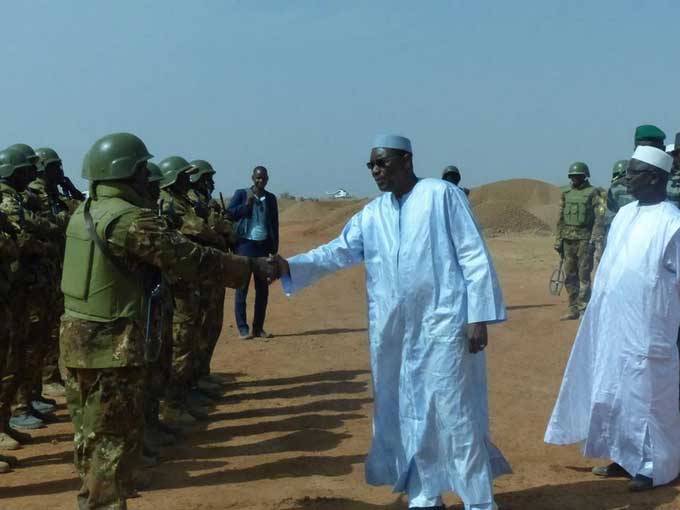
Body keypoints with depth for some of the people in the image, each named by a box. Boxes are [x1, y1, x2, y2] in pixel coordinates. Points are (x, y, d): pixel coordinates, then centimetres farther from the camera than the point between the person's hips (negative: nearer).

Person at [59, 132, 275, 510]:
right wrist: (252, 266, -8)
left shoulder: (84, 213, 9)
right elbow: (193, 259, -17)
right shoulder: (129, 218, -18)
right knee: (116, 437, 1)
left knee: (91, 433, 19)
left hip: (76, 339, 9)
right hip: (112, 345, -9)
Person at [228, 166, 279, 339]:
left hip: (263, 246, 4)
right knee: (242, 287, -2)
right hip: (245, 245, -3)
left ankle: (258, 328, 14)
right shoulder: (241, 194, 2)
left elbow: (274, 224, 13)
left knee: (263, 289, 5)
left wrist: (274, 249, 8)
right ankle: (243, 329, 3)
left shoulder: (271, 198, 11)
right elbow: (229, 213, -8)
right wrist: (247, 203, -17)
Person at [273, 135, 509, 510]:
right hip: (394, 332, 5)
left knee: (456, 414, -2)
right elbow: (338, 252, 5)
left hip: (444, 325, -5)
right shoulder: (371, 214, 10)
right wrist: (290, 266, -11)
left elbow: (474, 255, -6)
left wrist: (479, 316, -11)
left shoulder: (443, 195, -3)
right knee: (410, 414, 11)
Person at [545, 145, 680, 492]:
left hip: (646, 330, -8)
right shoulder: (624, 214, 9)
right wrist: (597, 310, 16)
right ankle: (626, 457, 27)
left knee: (646, 394, 3)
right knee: (617, 391, 14)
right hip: (613, 324, 8)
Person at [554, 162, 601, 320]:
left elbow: (598, 218, -8)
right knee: (569, 277, 8)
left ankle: (583, 309, -1)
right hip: (568, 240, 5)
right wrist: (558, 240, 10)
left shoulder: (592, 193, -3)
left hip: (585, 239, -5)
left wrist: (595, 239, -16)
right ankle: (573, 309, 15)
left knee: (584, 276, -4)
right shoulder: (566, 193, 12)